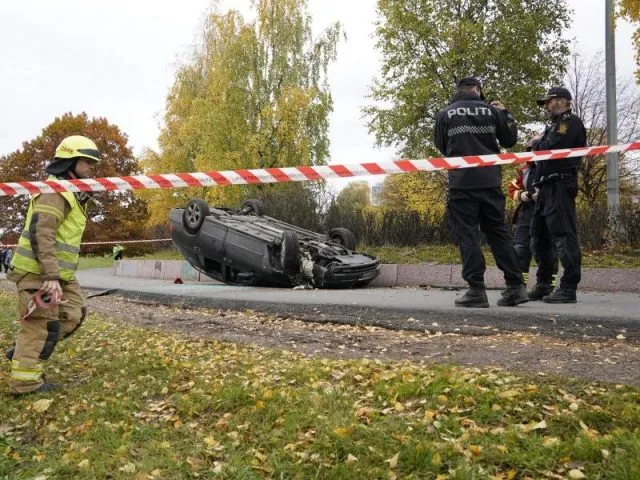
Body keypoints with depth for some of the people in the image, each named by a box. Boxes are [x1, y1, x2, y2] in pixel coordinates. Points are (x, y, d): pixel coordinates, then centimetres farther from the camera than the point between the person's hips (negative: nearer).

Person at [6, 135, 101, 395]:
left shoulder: (72, 193, 18)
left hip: (57, 272, 10)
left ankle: (24, 351, 19)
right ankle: (25, 380, 7)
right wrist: (50, 276, -29)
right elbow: (40, 233, -25)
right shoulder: (56, 191, -16)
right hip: (38, 272, -10)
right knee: (41, 324, -4)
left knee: (73, 314, 11)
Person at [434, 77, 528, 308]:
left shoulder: (444, 115, 2)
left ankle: (476, 290, -4)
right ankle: (516, 286, 10)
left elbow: (441, 147, 13)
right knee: (498, 231, 11)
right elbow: (510, 141, 14)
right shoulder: (491, 111, 7)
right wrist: (505, 113, 24)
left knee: (467, 235, 0)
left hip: (461, 183, -3)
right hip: (490, 181, 3)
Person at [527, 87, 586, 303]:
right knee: (539, 236, 10)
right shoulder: (553, 126, 25)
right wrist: (539, 187, 10)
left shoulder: (571, 122, -3)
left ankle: (569, 288, -11)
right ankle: (544, 285, 17)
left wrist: (535, 143, 0)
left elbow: (550, 148, -17)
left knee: (564, 236, -11)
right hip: (547, 188, 10)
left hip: (560, 186, -10)